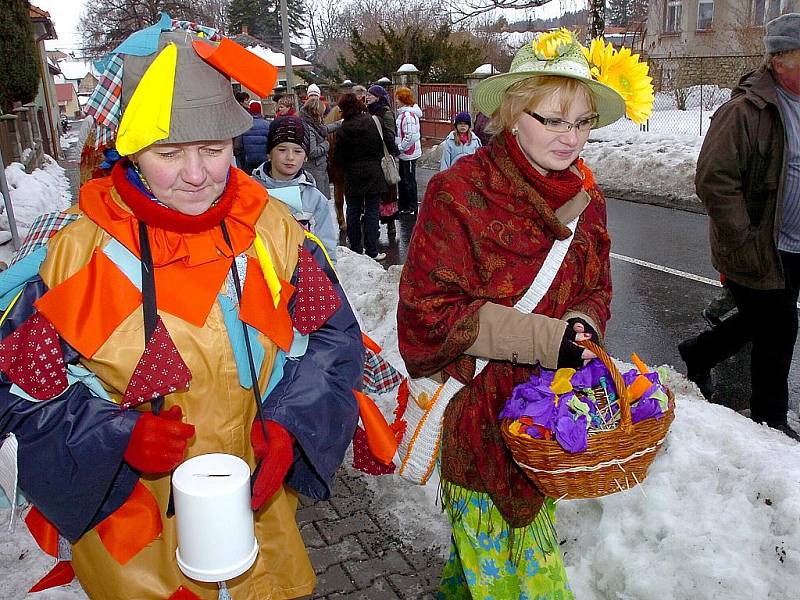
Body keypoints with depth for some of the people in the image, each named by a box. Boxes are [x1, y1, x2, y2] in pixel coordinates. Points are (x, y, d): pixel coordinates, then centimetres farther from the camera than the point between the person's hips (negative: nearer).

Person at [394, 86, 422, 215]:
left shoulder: (408, 115, -20)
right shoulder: (403, 113, 11)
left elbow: (411, 136, -26)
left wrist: (399, 148, -19)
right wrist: (399, 148, 11)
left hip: (409, 154, -10)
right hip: (404, 154, 10)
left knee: (409, 180, 0)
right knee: (402, 179, 17)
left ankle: (412, 208, 10)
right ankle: (403, 205, 28)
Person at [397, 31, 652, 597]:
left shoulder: (585, 199, 4)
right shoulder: (459, 193, -17)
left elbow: (595, 291, 13)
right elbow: (428, 310, -19)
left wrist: (580, 326, -11)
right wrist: (544, 338, -23)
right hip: (475, 407, -6)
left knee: (533, 528, 23)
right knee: (486, 537, 10)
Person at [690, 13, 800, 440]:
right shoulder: (747, 110, -17)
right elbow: (714, 181, -21)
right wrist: (745, 243, -21)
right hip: (759, 255, -8)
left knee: (766, 324, 17)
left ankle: (698, 355, 39)